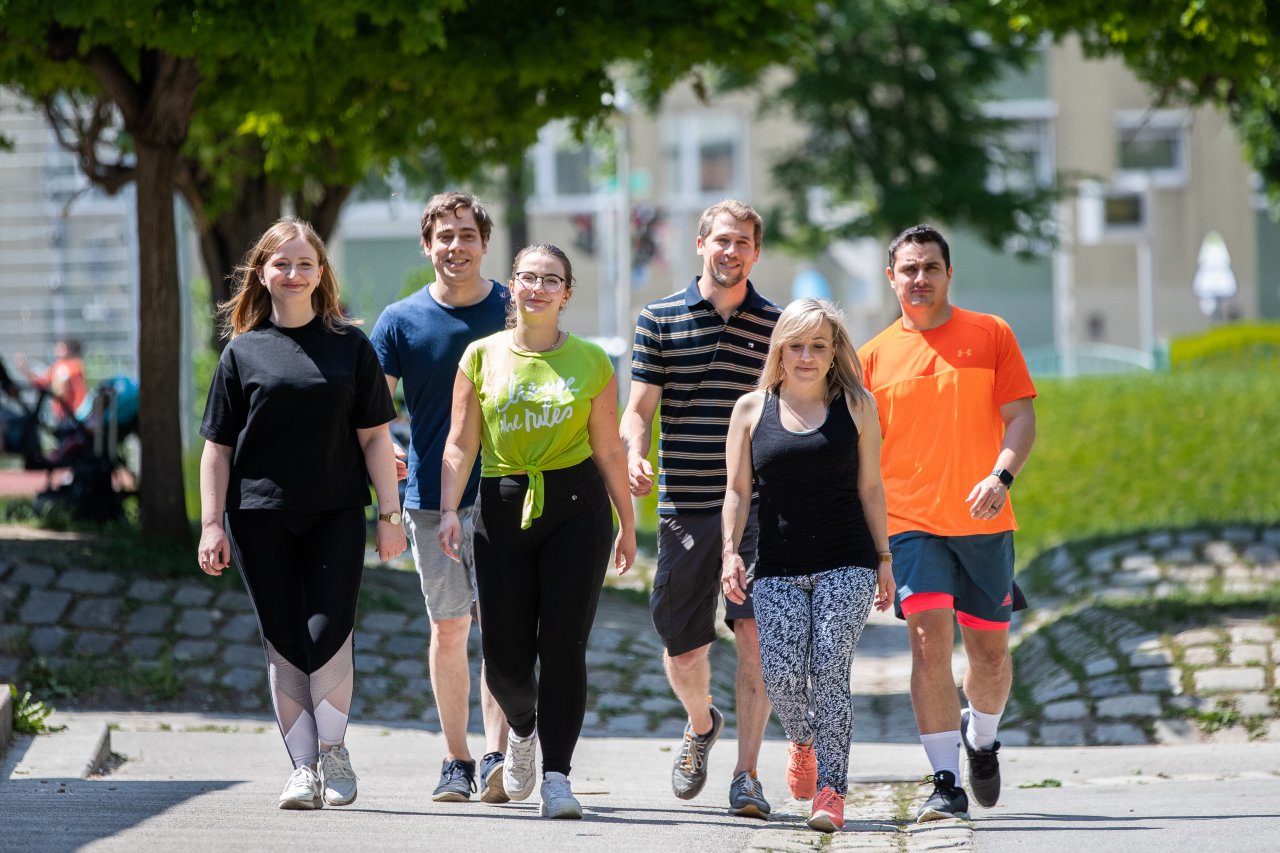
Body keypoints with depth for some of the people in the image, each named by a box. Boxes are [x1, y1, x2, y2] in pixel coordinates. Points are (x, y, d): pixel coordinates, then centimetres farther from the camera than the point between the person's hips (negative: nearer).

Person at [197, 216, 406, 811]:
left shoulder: (349, 345, 8)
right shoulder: (243, 352, 6)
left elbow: (374, 436, 8)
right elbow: (217, 448, 7)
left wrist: (390, 514, 2)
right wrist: (212, 524, -1)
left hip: (336, 514, 0)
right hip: (261, 516, 0)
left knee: (329, 632, -11)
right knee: (285, 644, 2)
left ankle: (332, 749, 6)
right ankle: (303, 768, 7)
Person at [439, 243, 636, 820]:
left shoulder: (590, 361, 6)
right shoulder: (482, 357, 6)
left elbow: (608, 451, 9)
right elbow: (461, 444, 3)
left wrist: (627, 524, 10)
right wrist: (449, 510, -9)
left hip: (576, 508, -1)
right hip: (504, 508, 1)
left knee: (563, 643, -10)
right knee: (504, 654, -1)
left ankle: (557, 776, -5)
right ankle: (523, 728, 33)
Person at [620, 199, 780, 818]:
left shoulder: (777, 326, 7)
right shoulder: (660, 319, 5)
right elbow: (639, 408, 2)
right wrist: (633, 458, -18)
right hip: (685, 505, 1)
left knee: (755, 633, -13)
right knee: (682, 649, 7)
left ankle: (746, 776, -8)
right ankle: (700, 725, 40)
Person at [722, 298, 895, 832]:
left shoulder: (856, 406, 5)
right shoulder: (752, 409, 7)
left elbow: (870, 488, 10)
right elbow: (737, 490, 8)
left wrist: (883, 558, 9)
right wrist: (731, 551, -5)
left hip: (846, 566, -1)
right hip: (778, 568, 1)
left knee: (830, 671, -14)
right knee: (781, 676, -9)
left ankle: (831, 789, -12)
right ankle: (803, 742, 25)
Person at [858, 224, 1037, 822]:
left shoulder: (991, 335, 4)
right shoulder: (875, 356, 7)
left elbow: (1021, 418, 0)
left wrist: (1000, 476, -19)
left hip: (984, 521, 1)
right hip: (912, 522, -1)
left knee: (989, 647, 8)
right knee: (929, 638, -15)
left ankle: (981, 738, 39)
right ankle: (946, 783, -15)